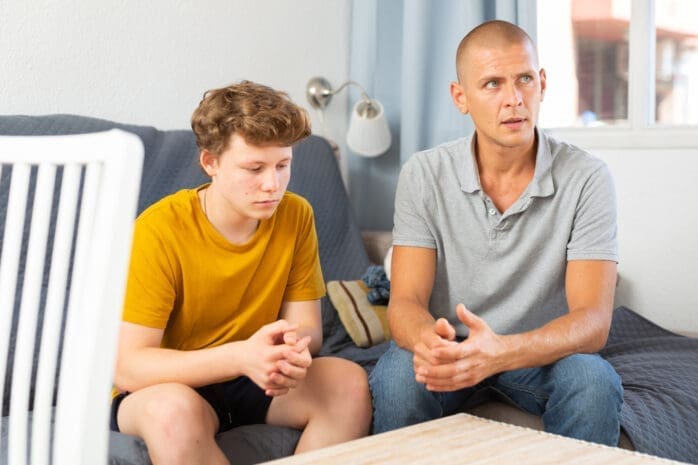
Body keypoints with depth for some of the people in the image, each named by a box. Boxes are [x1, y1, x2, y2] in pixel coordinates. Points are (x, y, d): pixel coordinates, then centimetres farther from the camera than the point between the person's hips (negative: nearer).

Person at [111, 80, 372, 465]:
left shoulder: (296, 216, -7)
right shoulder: (160, 230, -21)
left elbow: (308, 327, -4)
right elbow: (126, 367, -23)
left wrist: (295, 348, -31)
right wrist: (240, 355, -38)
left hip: (254, 383, 4)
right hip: (173, 384, -4)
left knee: (350, 382, -22)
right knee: (173, 409, -37)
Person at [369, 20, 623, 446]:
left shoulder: (587, 179, -14)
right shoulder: (424, 175, -10)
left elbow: (593, 321, -21)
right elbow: (406, 303, -15)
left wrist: (501, 351, -42)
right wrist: (428, 341, -42)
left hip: (542, 351, 0)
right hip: (450, 348, 0)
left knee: (594, 382, -32)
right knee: (398, 376, -32)